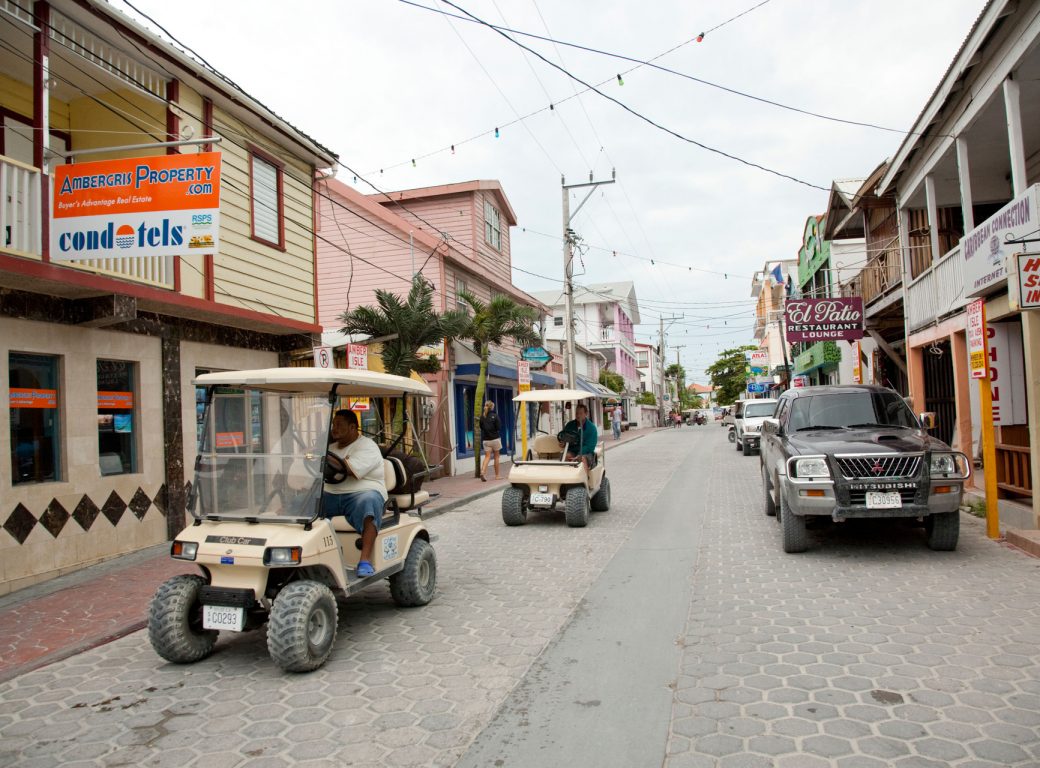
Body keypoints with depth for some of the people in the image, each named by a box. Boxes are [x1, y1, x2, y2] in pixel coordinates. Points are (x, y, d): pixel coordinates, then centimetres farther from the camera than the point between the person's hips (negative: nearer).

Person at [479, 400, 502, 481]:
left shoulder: (482, 417, 2)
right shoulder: (495, 416, -10)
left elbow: (481, 427, 8)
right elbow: (499, 427, -10)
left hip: (485, 440, 3)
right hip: (495, 438, -3)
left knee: (487, 457, 4)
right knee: (496, 457, 9)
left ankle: (482, 471, -19)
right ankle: (496, 475, 15)